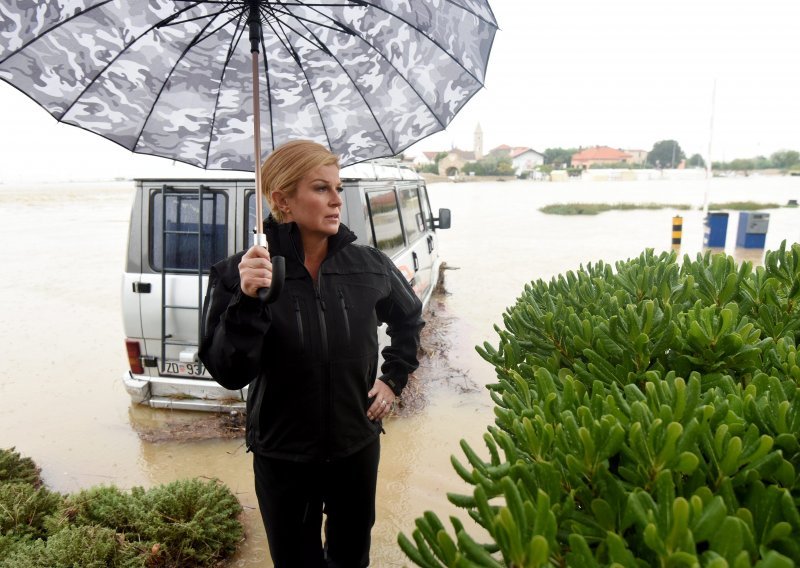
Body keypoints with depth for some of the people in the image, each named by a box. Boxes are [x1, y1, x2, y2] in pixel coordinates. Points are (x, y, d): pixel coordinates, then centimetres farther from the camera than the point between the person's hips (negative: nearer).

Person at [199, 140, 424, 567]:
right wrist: (247, 302, -32)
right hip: (282, 457, -2)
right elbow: (229, 374, -20)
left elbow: (409, 319, 11)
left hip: (357, 447, 2)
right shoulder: (240, 274, -16)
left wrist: (393, 379, 6)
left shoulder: (370, 266, -8)